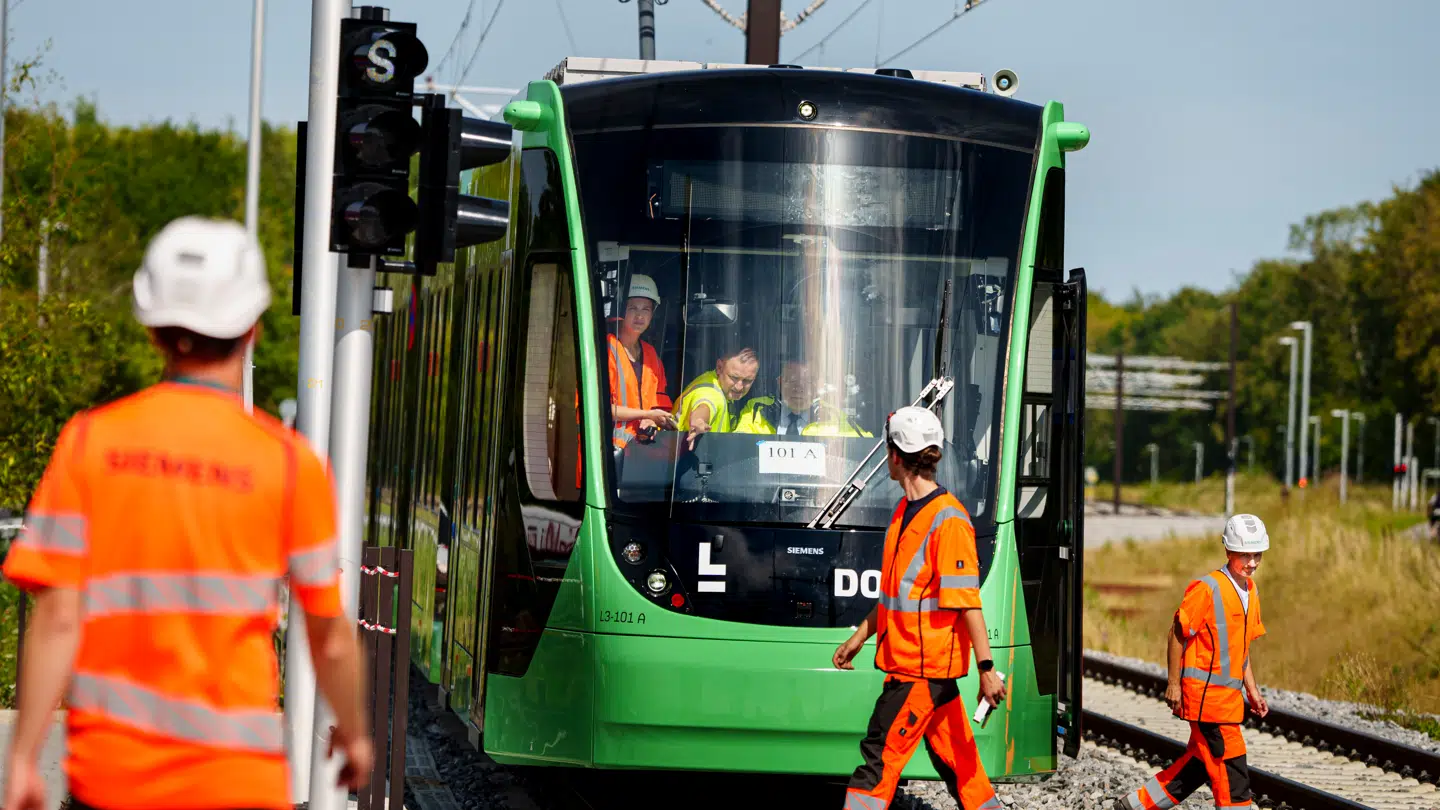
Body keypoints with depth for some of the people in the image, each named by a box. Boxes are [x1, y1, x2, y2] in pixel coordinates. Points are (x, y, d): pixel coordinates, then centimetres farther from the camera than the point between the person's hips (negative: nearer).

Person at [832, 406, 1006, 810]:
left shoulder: (948, 519, -17)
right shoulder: (905, 511, 13)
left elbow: (967, 600, -20)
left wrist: (986, 668, -21)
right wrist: (861, 636, 24)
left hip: (927, 663, -9)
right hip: (907, 657, 9)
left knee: (879, 757, -9)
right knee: (953, 758, 14)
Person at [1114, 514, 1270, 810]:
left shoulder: (1250, 591, 11)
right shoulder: (1208, 588, -15)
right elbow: (1177, 633, -12)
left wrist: (1252, 690, 18)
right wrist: (1174, 683, -13)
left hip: (1229, 693, 9)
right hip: (1205, 690, -9)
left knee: (1201, 762, 15)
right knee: (1231, 766, -7)